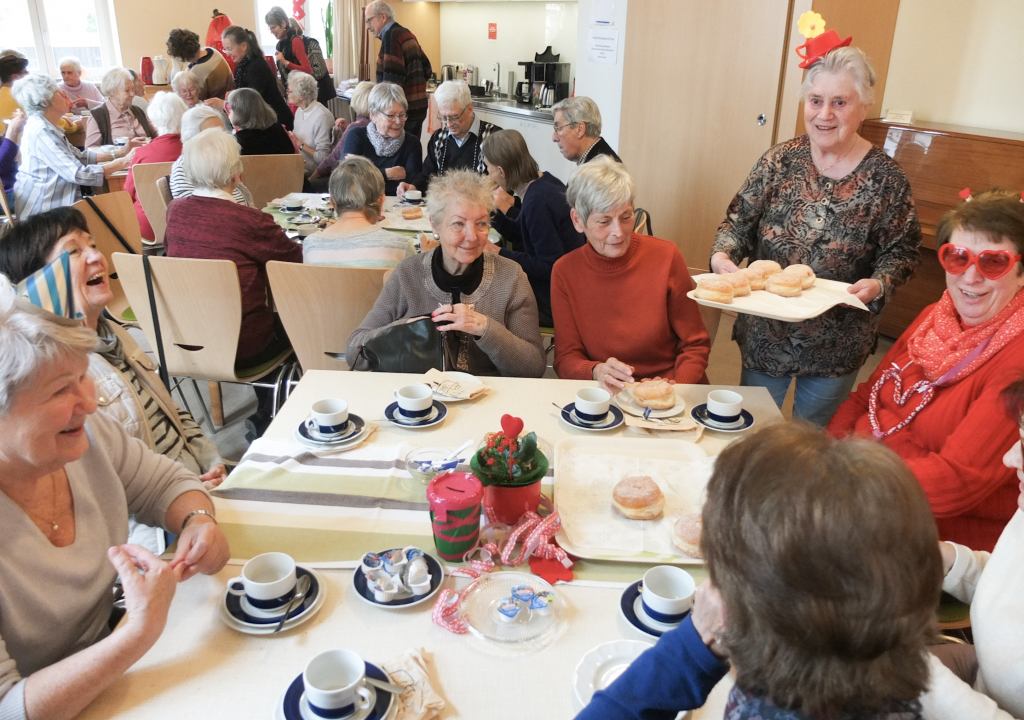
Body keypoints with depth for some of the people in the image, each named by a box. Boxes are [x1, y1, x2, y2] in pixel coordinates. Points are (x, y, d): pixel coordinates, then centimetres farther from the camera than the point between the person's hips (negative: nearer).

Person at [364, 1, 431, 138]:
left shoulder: (391, 36, -12)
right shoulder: (406, 33, 15)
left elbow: (392, 78, -21)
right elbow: (426, 70, 19)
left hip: (402, 110, -9)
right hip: (418, 106, 9)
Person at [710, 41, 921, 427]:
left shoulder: (885, 178, -10)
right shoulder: (780, 160, -6)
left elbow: (901, 251, -5)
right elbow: (740, 219, -1)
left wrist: (879, 284, -24)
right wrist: (723, 253, -21)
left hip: (836, 347, -1)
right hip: (764, 333, 2)